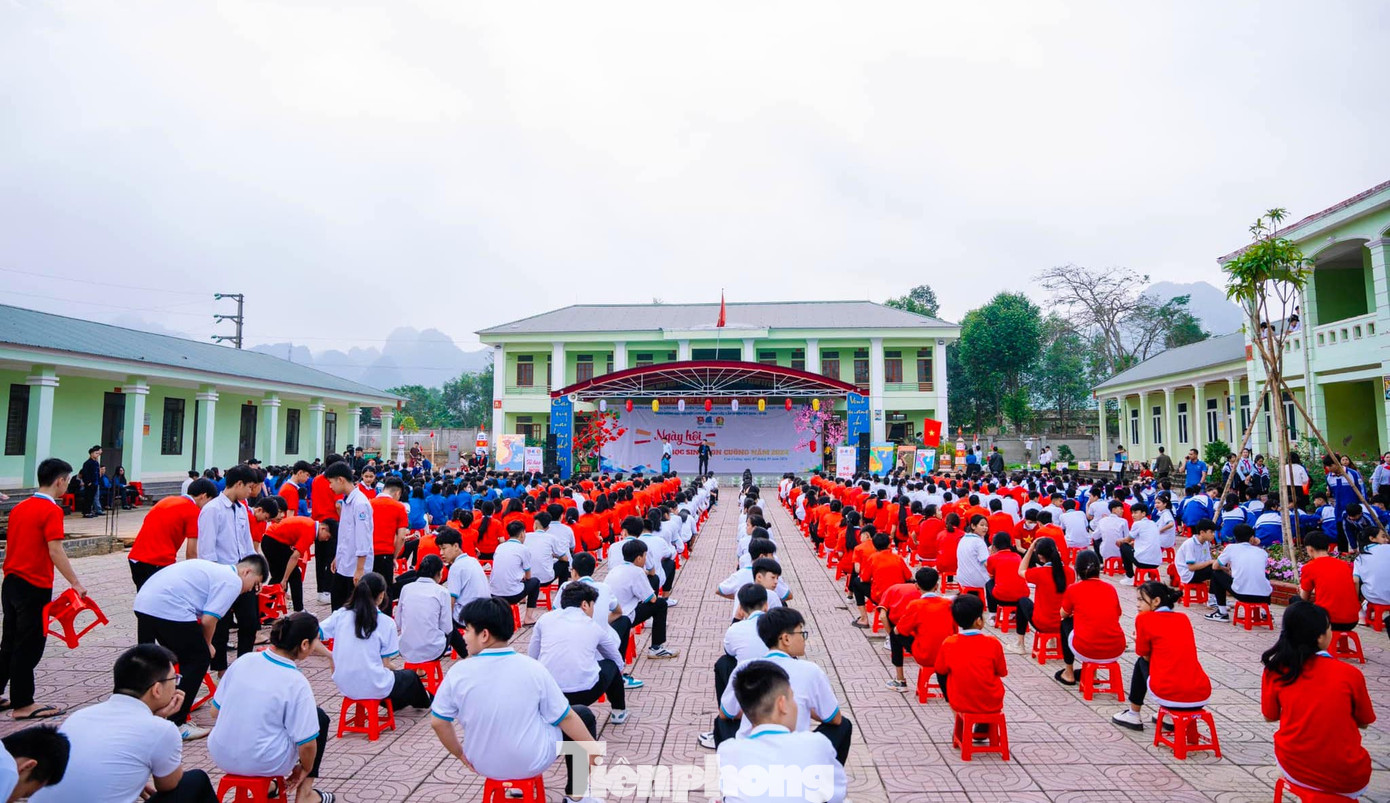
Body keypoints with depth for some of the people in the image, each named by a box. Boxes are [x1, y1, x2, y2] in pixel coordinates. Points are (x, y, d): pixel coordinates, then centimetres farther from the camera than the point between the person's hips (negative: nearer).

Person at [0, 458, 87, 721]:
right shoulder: (51, 510, -16)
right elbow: (55, 552, -21)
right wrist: (75, 583, -17)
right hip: (35, 588, -8)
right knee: (30, 646, 1)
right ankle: (22, 705, 9)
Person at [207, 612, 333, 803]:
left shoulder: (244, 660, -6)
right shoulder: (297, 683, -20)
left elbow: (215, 710, 5)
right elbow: (307, 744, -16)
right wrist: (306, 770, 5)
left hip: (220, 755, 6)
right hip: (263, 763, -6)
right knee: (320, 717, 16)